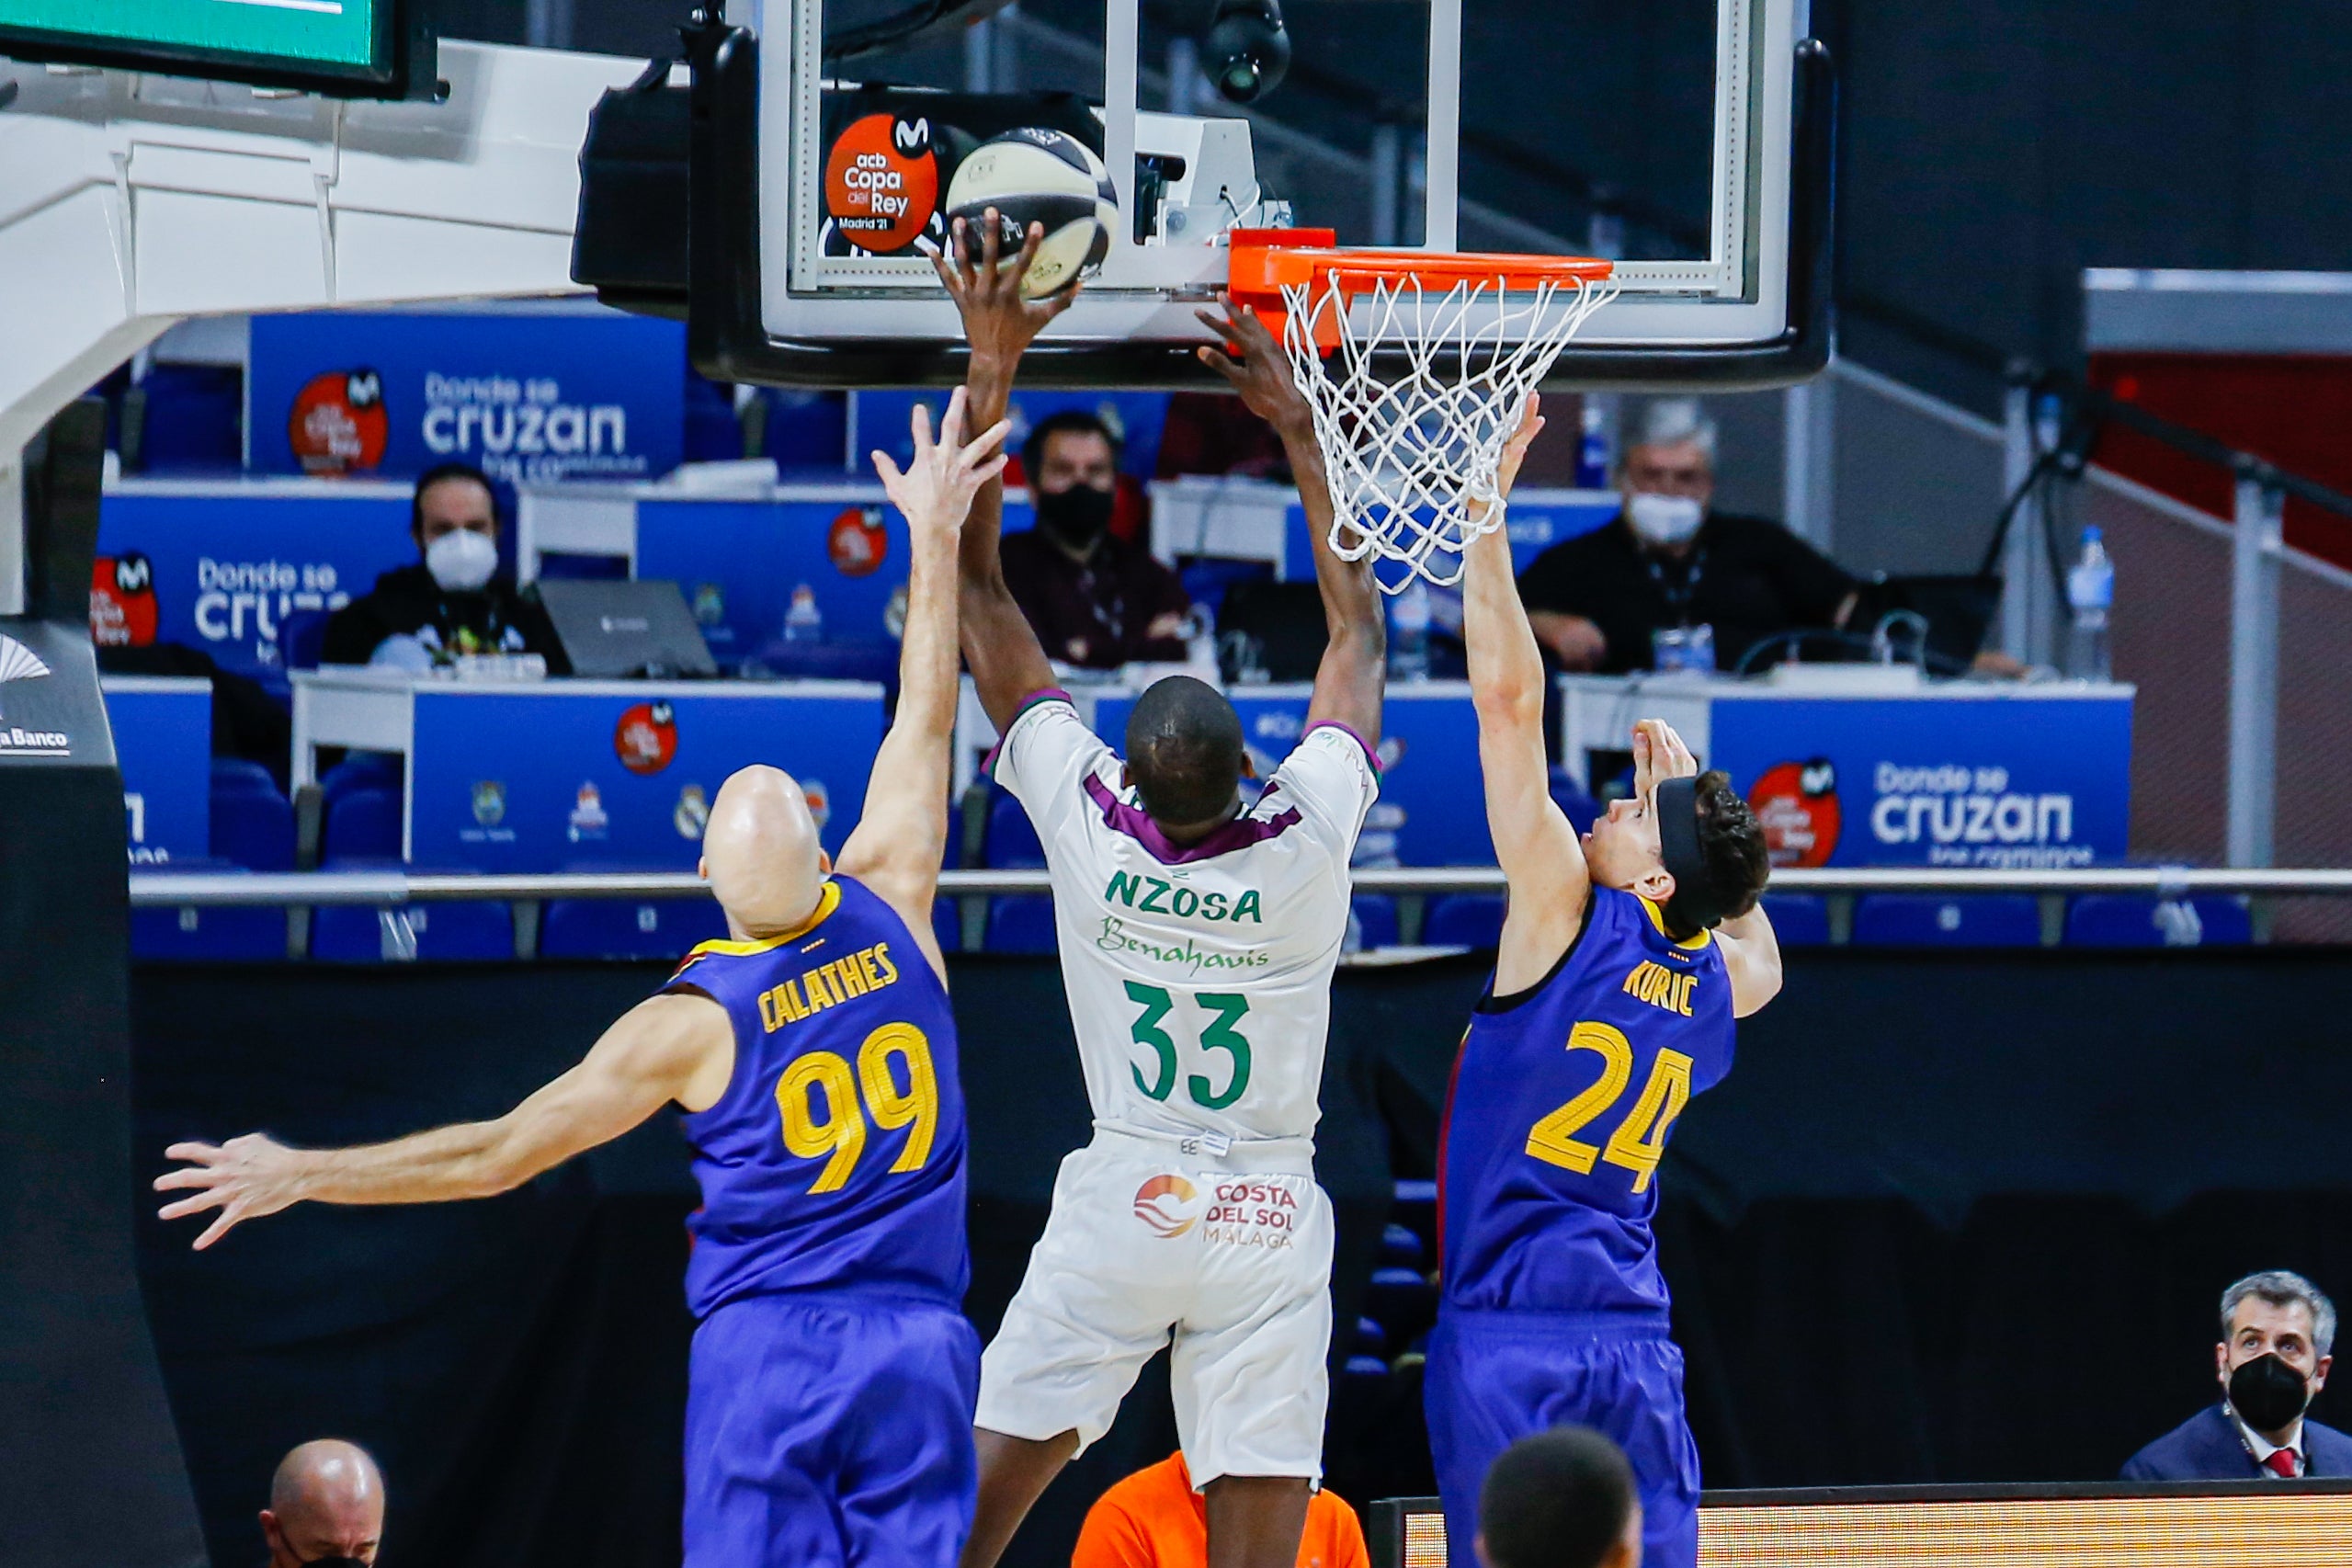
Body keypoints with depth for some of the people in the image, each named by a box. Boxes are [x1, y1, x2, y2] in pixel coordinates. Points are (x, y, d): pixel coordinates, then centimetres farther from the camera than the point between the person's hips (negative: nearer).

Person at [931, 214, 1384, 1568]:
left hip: (1117, 1203, 0)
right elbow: (1360, 625, 5)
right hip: (1270, 1220, 0)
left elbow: (980, 587, -5)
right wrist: (1297, 427, 9)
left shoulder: (1086, 822, -11)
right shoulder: (1309, 837, -11)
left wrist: (992, 362, -4)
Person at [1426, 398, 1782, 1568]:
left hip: (1513, 1334, -6)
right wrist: (1695, 802, 32)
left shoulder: (1572, 918, -4)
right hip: (1637, 1345, 6)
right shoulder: (1710, 988, 12)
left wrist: (1483, 508, -3)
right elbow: (1763, 959, 40)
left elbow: (1510, 696, -7)